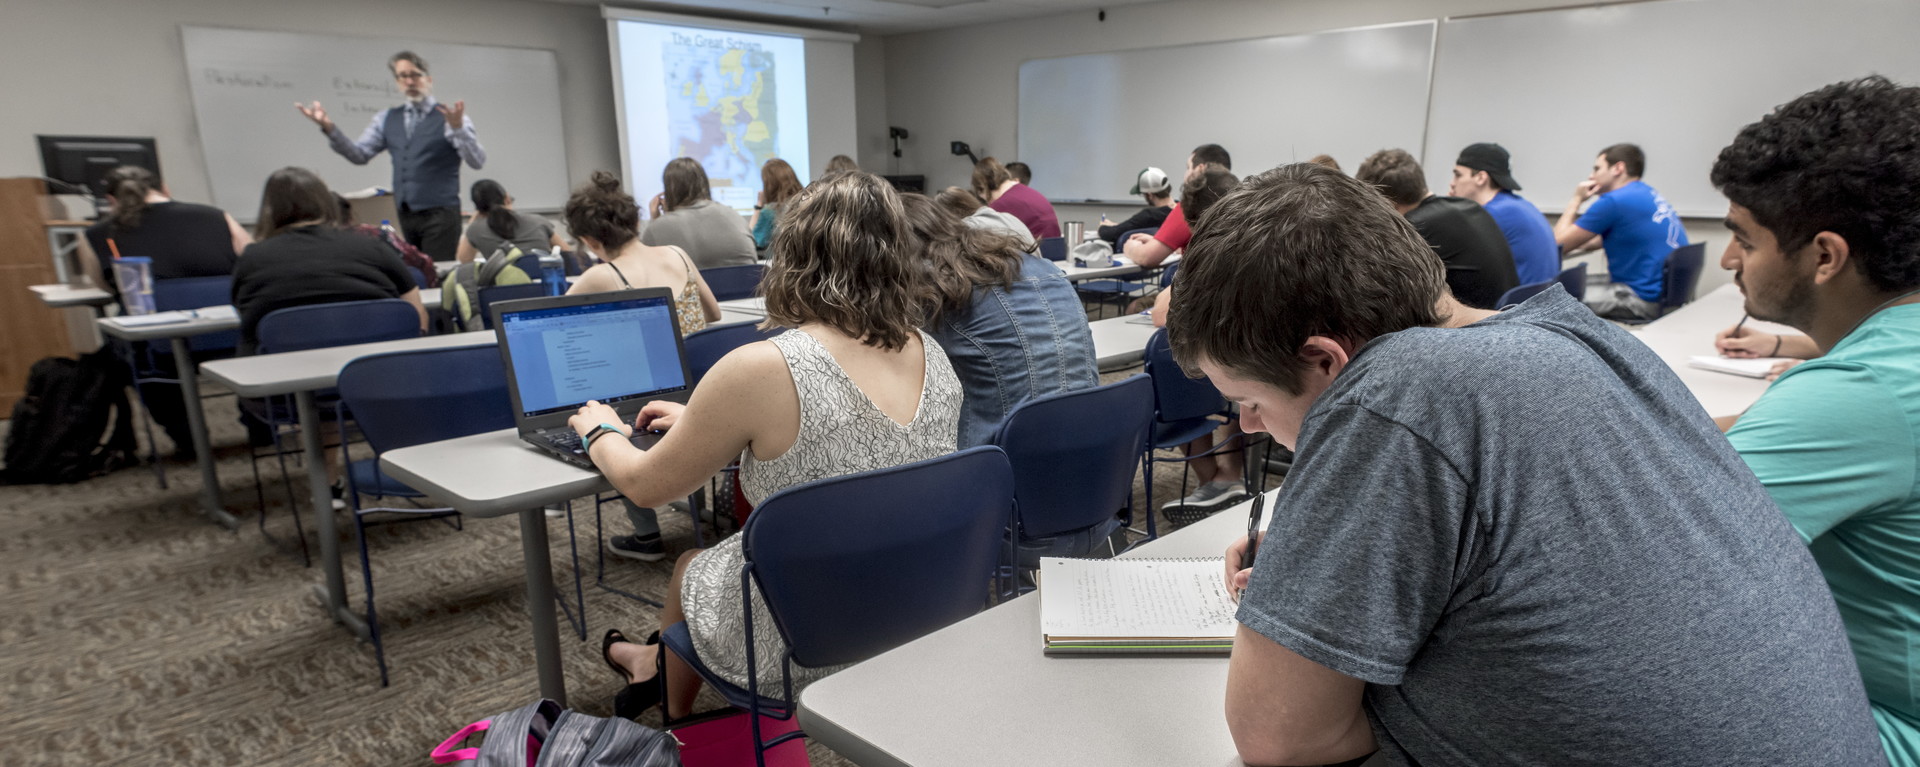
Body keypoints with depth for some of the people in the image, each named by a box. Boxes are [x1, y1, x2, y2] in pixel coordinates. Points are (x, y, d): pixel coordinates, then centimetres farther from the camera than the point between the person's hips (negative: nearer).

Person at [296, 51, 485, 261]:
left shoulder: (450, 117, -2)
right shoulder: (387, 118, 15)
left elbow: (477, 161, -14)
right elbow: (359, 155, 12)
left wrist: (458, 128, -29)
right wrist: (329, 128, -2)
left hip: (439, 214, -5)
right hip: (404, 216, 5)